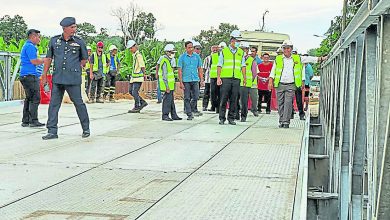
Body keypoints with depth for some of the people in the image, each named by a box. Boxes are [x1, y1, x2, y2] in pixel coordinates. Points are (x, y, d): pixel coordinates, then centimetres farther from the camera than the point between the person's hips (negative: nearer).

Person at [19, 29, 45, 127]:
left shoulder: (26, 46, 21)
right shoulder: (30, 46, -12)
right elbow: (34, 61, -18)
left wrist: (41, 60, 16)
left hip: (25, 75, 11)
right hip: (30, 75, -11)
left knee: (29, 98, 12)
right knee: (35, 98, -9)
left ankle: (25, 121, 14)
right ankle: (33, 120, -9)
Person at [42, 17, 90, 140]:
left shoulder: (79, 42, 2)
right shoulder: (54, 40, 6)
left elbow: (84, 58, 15)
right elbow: (49, 58, 12)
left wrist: (77, 69, 9)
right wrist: (44, 75, 12)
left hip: (73, 79, -2)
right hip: (57, 78, 2)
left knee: (78, 103, 2)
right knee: (54, 104, 2)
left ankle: (86, 129, 16)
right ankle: (52, 131, 7)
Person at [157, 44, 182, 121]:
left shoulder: (170, 60, 13)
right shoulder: (164, 61, -18)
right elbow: (164, 75, -22)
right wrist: (167, 86, -24)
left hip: (170, 83, 10)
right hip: (167, 84, -10)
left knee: (171, 100, 13)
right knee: (167, 99, -7)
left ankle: (174, 115, 18)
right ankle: (165, 116, -1)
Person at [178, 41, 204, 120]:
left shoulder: (197, 56, 8)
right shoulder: (182, 57, 1)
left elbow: (200, 69, 12)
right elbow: (180, 70, 0)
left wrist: (201, 79, 5)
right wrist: (181, 82, -6)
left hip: (195, 79, 2)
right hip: (186, 80, -2)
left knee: (196, 96, -2)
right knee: (187, 98, 1)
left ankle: (193, 110, 21)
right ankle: (189, 114, 7)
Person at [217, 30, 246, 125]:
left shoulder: (241, 52, 13)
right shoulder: (224, 51, 5)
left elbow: (243, 66, 13)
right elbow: (219, 65, 3)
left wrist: (244, 78, 5)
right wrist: (218, 77, -5)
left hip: (236, 79, 3)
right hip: (225, 78, -2)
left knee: (234, 100, 3)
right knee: (224, 99, -3)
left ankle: (231, 118, 9)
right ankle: (222, 118, 3)